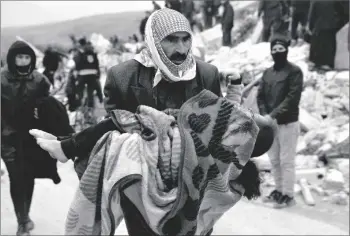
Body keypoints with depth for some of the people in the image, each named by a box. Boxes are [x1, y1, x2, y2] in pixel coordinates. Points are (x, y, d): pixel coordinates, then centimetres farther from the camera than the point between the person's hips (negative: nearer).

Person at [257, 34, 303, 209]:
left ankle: (288, 195, 7)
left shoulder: (294, 71, -7)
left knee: (286, 161, -2)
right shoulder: (267, 73, 12)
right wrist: (265, 115, -8)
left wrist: (273, 115, -20)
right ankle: (279, 190, 27)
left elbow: (292, 98, -16)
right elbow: (260, 96, 9)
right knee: (274, 160, 13)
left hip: (287, 123, -6)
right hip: (270, 123, 6)